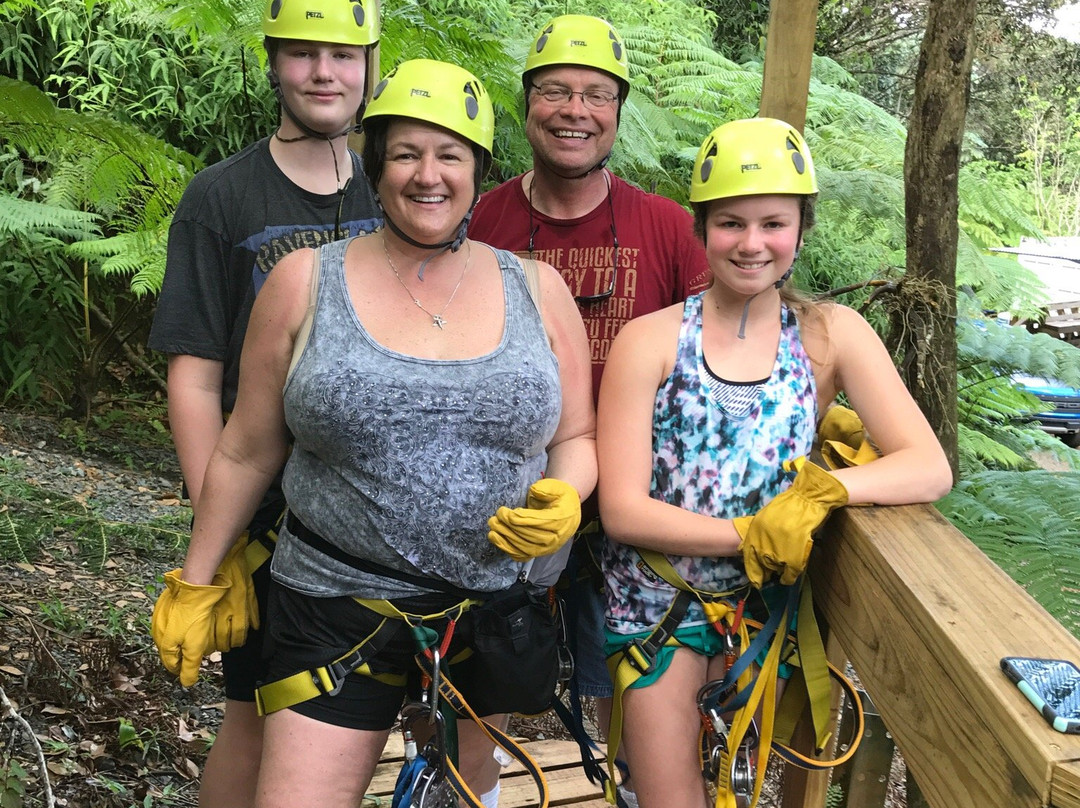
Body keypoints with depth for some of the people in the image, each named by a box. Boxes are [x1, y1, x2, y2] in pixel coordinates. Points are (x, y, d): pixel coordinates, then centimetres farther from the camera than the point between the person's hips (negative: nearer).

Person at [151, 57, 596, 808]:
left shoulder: (538, 290, 2)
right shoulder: (305, 281, -3)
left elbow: (577, 438, 8)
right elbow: (247, 453, 3)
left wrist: (564, 501, -13)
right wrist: (197, 584, 7)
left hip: (496, 604, 2)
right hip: (339, 607, -1)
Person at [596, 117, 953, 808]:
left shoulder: (831, 335, -6)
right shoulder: (649, 342, -11)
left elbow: (930, 469, -13)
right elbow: (622, 510, -14)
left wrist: (823, 490, -29)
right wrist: (751, 536, -23)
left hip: (765, 601, 2)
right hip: (658, 603, -2)